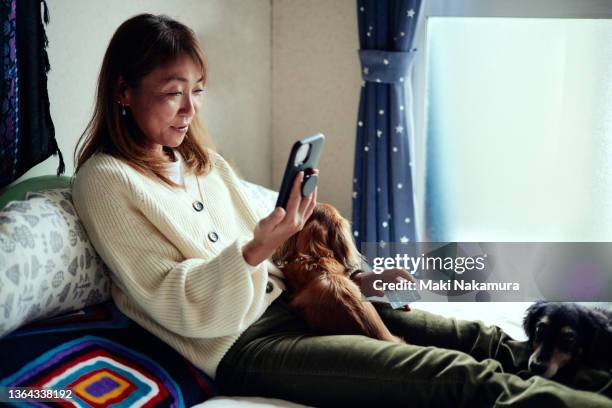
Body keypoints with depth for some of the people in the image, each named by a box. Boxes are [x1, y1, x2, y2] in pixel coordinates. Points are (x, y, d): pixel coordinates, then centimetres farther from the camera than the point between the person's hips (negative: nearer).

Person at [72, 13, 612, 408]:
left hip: (289, 299, 8)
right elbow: (171, 302, -13)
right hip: (240, 346, -8)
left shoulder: (204, 163, 18)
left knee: (484, 341, -4)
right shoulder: (106, 180, -6)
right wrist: (255, 252, -29)